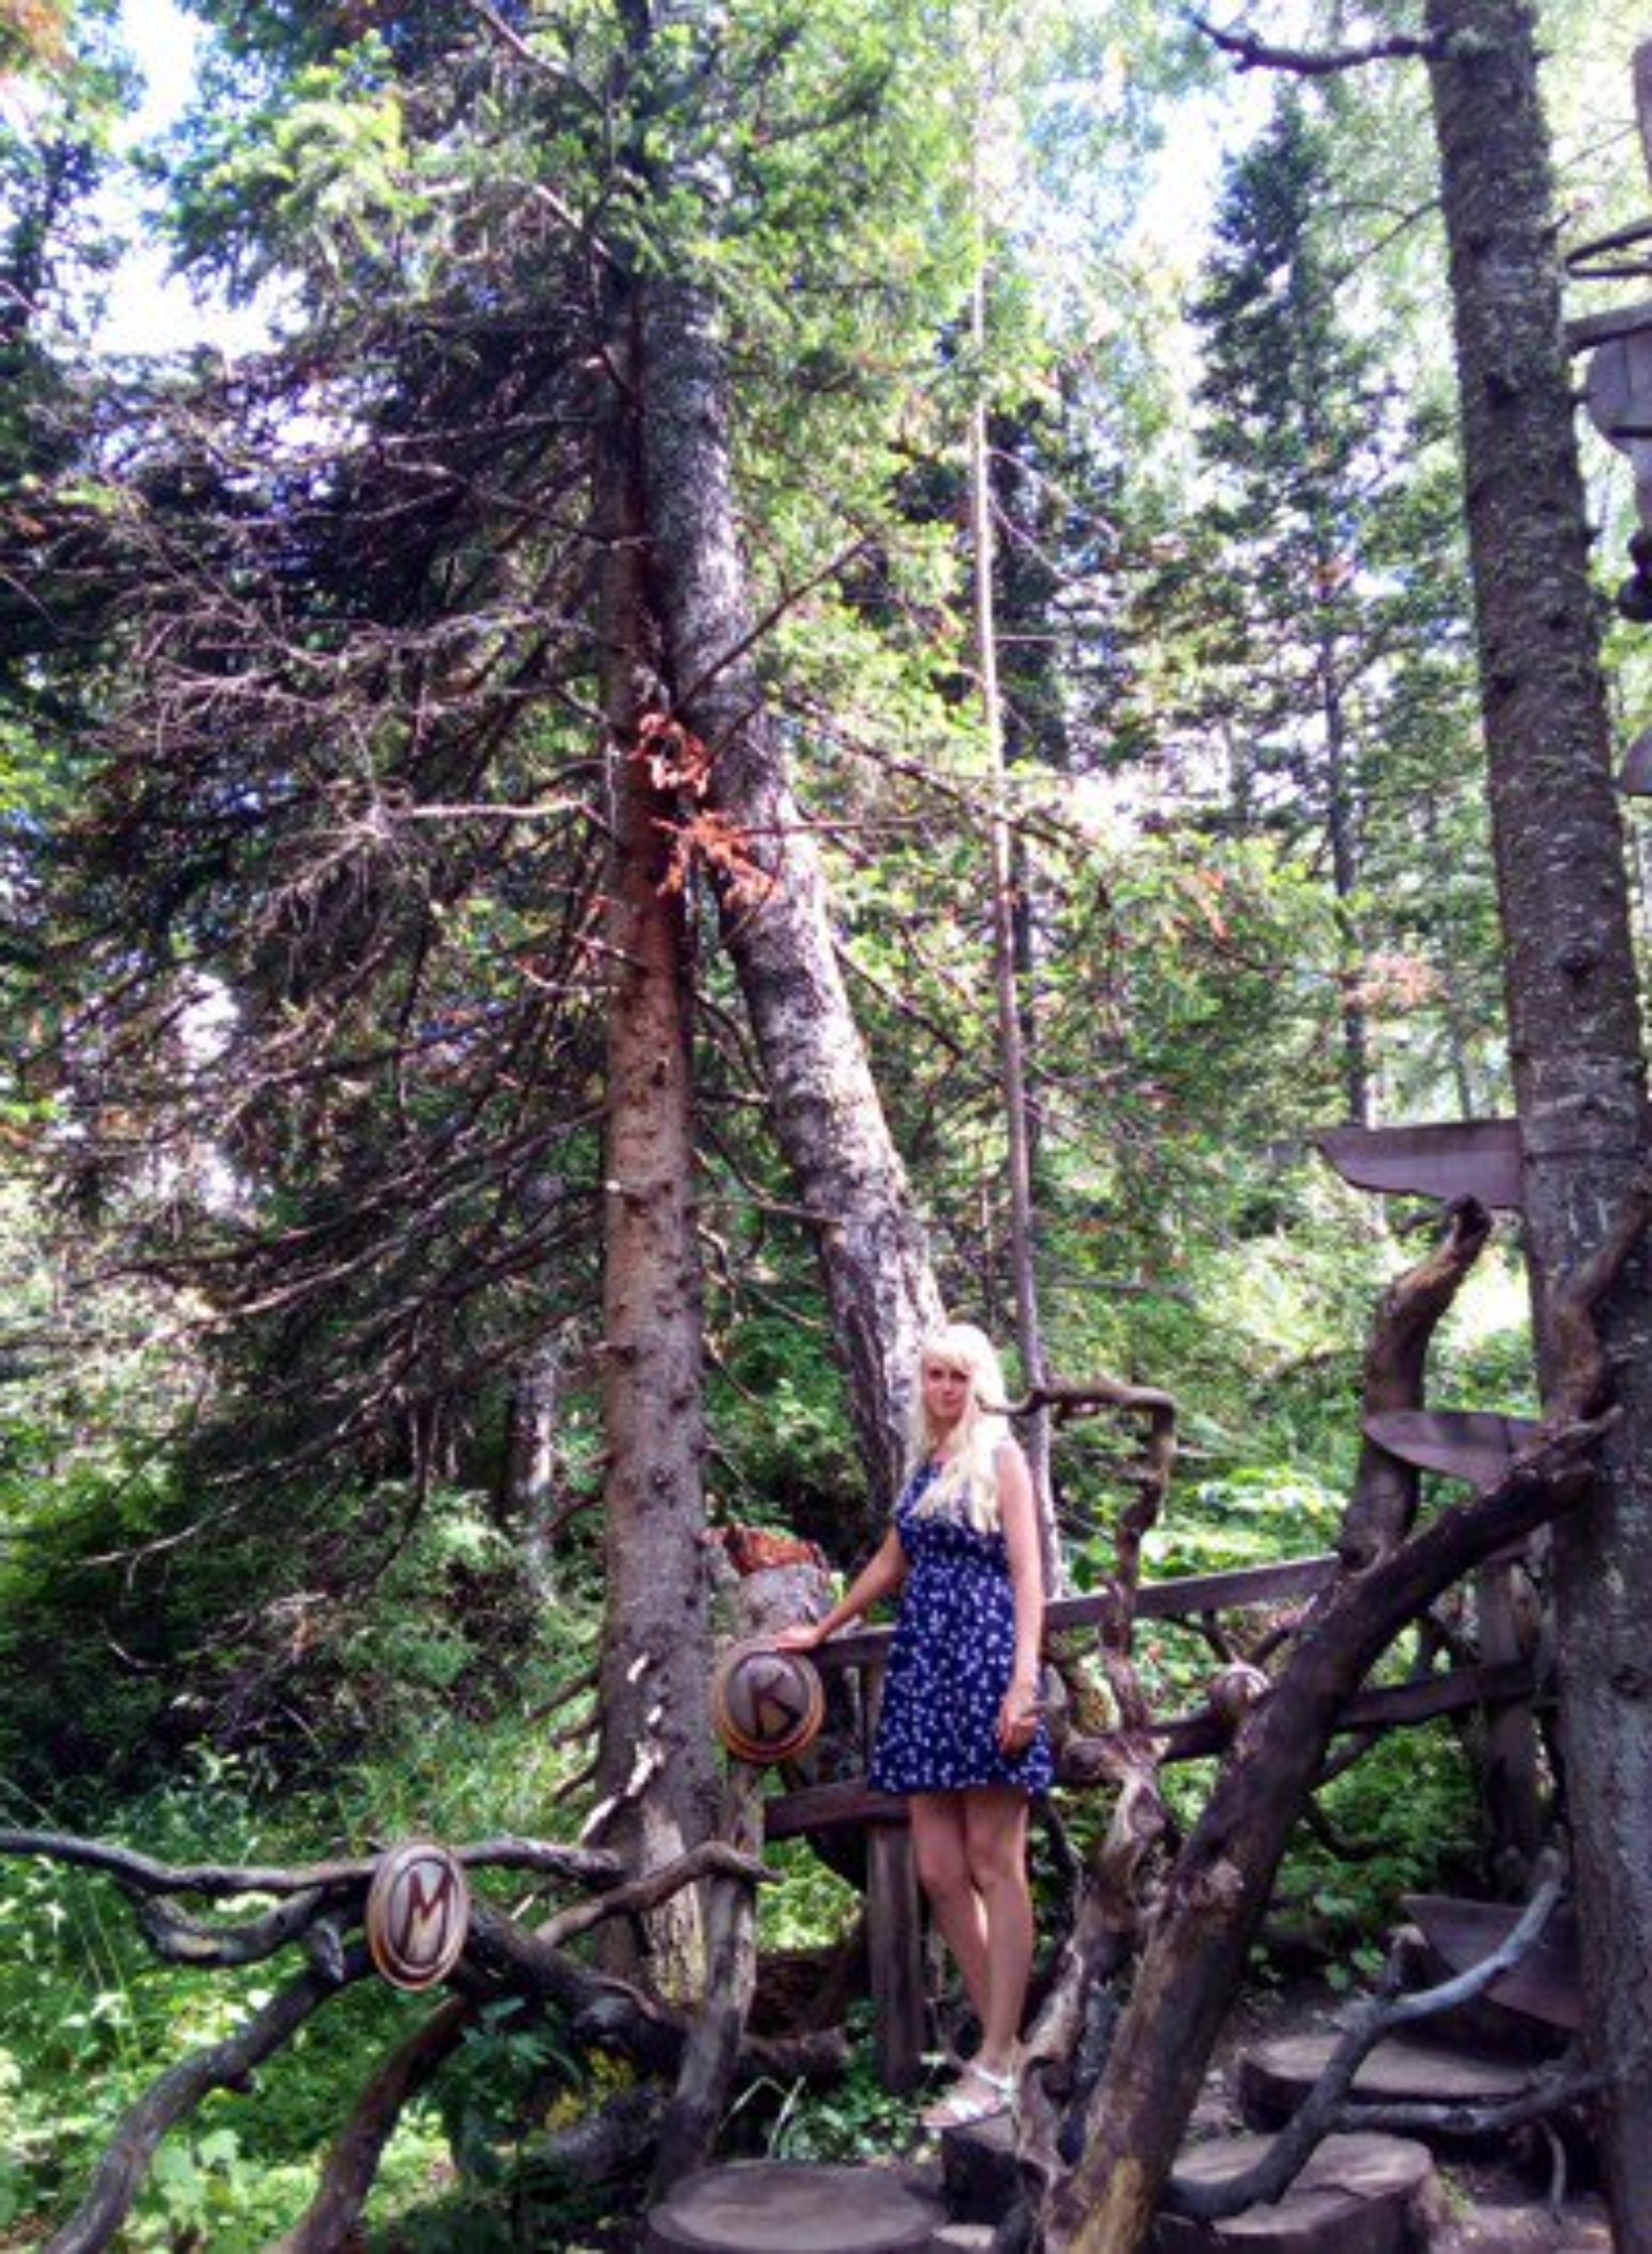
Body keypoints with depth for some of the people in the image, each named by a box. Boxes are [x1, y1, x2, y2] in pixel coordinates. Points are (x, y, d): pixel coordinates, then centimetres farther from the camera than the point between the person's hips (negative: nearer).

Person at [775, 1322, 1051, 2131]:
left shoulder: (1000, 1455, 1)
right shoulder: (923, 1463, 18)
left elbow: (1027, 1574, -6)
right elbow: (891, 1564, 28)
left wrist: (1023, 1679, -16)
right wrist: (822, 1630, 34)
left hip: (985, 1660, -6)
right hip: (923, 1665, 6)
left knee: (994, 1866, -3)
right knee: (938, 1872, 3)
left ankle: (995, 2066, 1)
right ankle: (999, 2040, 14)